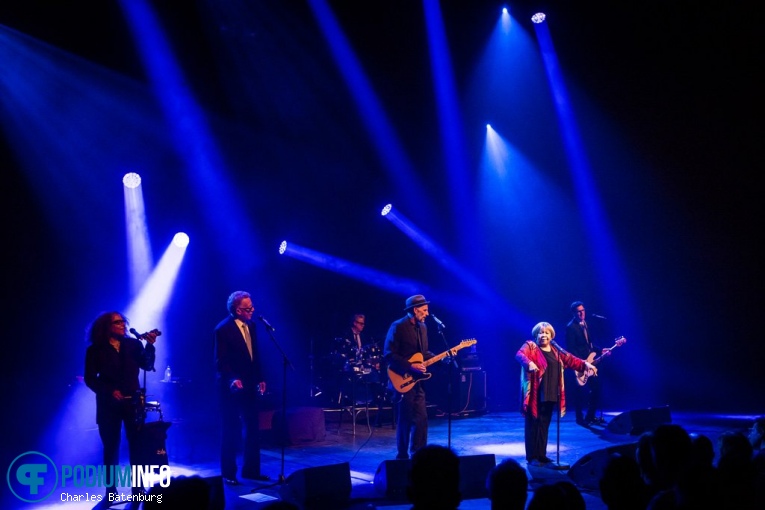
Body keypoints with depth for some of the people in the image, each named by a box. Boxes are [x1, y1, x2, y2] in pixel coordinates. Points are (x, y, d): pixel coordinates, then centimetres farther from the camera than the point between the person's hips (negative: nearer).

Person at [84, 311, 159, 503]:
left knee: (137, 446, 1)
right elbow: (90, 379, -3)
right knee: (110, 447, 6)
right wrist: (110, 391, -15)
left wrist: (149, 345, -22)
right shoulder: (95, 350, -1)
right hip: (108, 404, -1)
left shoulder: (133, 344, 3)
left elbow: (147, 365, -7)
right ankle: (111, 491, 15)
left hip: (133, 401, 1)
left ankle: (138, 490, 9)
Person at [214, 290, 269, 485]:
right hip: (232, 388, -7)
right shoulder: (223, 329, -14)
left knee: (253, 429, 10)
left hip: (249, 386, 7)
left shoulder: (250, 326, 7)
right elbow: (221, 361, -16)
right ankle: (228, 473, 14)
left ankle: (251, 470, 22)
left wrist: (260, 378, 10)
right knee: (231, 431, 3)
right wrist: (232, 379, -29)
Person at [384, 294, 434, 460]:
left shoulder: (422, 327, 12)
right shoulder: (398, 327, -13)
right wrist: (410, 367, -21)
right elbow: (389, 355, -16)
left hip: (418, 381, 7)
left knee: (421, 419, 7)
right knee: (405, 420, -1)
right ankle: (402, 457, 11)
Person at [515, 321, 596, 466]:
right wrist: (529, 363, -42)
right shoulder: (530, 346, -4)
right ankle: (532, 457, 2)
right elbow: (519, 355, -22)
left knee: (544, 425, 12)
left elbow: (570, 359, 14)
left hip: (550, 395, 6)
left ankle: (542, 455, 21)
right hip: (535, 394, -6)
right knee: (533, 424, -3)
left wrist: (585, 364, -1)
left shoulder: (555, 350, 15)